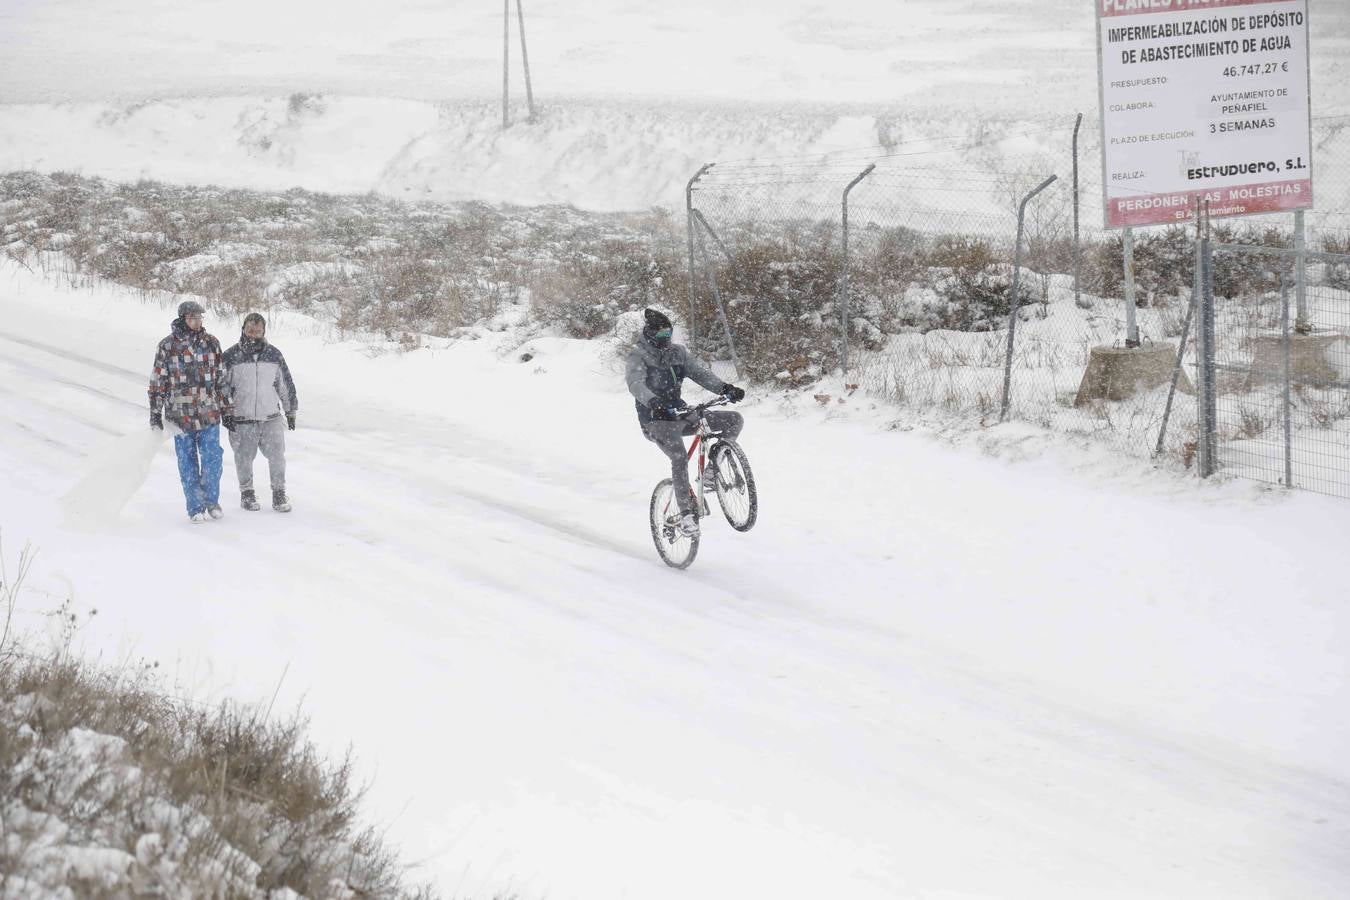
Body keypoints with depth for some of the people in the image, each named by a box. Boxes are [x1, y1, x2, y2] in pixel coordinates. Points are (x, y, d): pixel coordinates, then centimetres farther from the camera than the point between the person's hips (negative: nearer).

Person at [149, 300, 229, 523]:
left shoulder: (211, 343, 7)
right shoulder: (167, 346, -2)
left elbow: (220, 377, 16)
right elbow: (158, 381, 2)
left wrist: (225, 406, 17)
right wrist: (155, 413, 0)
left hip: (209, 414, 2)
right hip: (181, 415, -2)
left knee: (212, 461, 0)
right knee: (188, 465, 3)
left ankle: (212, 501, 18)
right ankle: (196, 508, 11)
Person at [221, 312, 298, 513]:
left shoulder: (274, 355, 4)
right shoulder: (231, 357, -3)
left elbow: (286, 384, 12)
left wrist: (290, 411, 14)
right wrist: (225, 412, -2)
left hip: (271, 417, 2)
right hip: (242, 420, -1)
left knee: (277, 456, -1)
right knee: (244, 458, 7)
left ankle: (279, 493, 14)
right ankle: (247, 493, 25)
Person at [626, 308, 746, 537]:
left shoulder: (677, 352, 9)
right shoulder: (638, 355, -8)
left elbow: (700, 373, -2)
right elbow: (636, 383, -27)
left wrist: (725, 388, -21)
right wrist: (653, 402, -48)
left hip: (679, 413, 6)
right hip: (656, 419, -6)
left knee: (735, 420, -7)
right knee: (679, 457, -33)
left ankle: (712, 471, 2)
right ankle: (687, 514, -28)